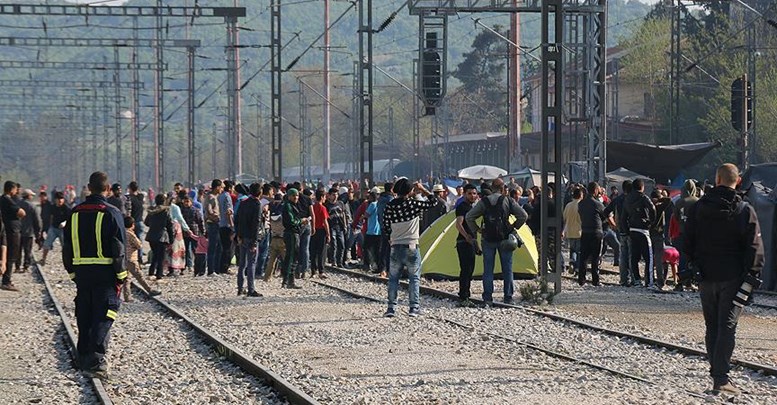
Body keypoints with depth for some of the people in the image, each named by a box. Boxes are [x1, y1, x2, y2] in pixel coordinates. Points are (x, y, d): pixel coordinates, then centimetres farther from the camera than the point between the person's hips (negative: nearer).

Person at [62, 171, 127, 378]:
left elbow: (67, 247, 12)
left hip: (82, 273, 4)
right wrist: (120, 276, -4)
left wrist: (72, 272, 18)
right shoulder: (111, 213, -8)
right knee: (103, 317, -5)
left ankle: (84, 357, 21)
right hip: (105, 273, -4)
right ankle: (96, 359, -17)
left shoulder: (75, 213, 8)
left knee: (84, 317, 15)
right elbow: (119, 248, -9)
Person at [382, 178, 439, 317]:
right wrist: (422, 189, 7)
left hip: (395, 247, 3)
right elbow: (434, 202, -1)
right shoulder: (413, 204, -12)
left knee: (393, 278, 11)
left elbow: (385, 226, 6)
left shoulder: (390, 206, -2)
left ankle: (391, 308, 8)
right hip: (411, 247, -3)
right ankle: (414, 307, 3)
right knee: (414, 278, 7)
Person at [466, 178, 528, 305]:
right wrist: (514, 227, 6)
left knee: (488, 269, 6)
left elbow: (469, 217, -1)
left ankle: (487, 297, 4)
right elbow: (523, 216, -5)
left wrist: (476, 230, 7)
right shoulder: (507, 201, -2)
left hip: (488, 239, 1)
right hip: (504, 239, -1)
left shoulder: (483, 202, 1)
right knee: (507, 269, 7)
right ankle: (508, 298, 7)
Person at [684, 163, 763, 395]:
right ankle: (720, 378, -12)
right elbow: (754, 248, -9)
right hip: (733, 278, -3)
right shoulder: (745, 211, -7)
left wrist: (691, 270, 12)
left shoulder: (697, 208, 3)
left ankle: (717, 372, 17)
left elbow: (688, 243, 6)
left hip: (706, 277, 3)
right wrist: (753, 277, -4)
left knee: (712, 326, 14)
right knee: (727, 326, -3)